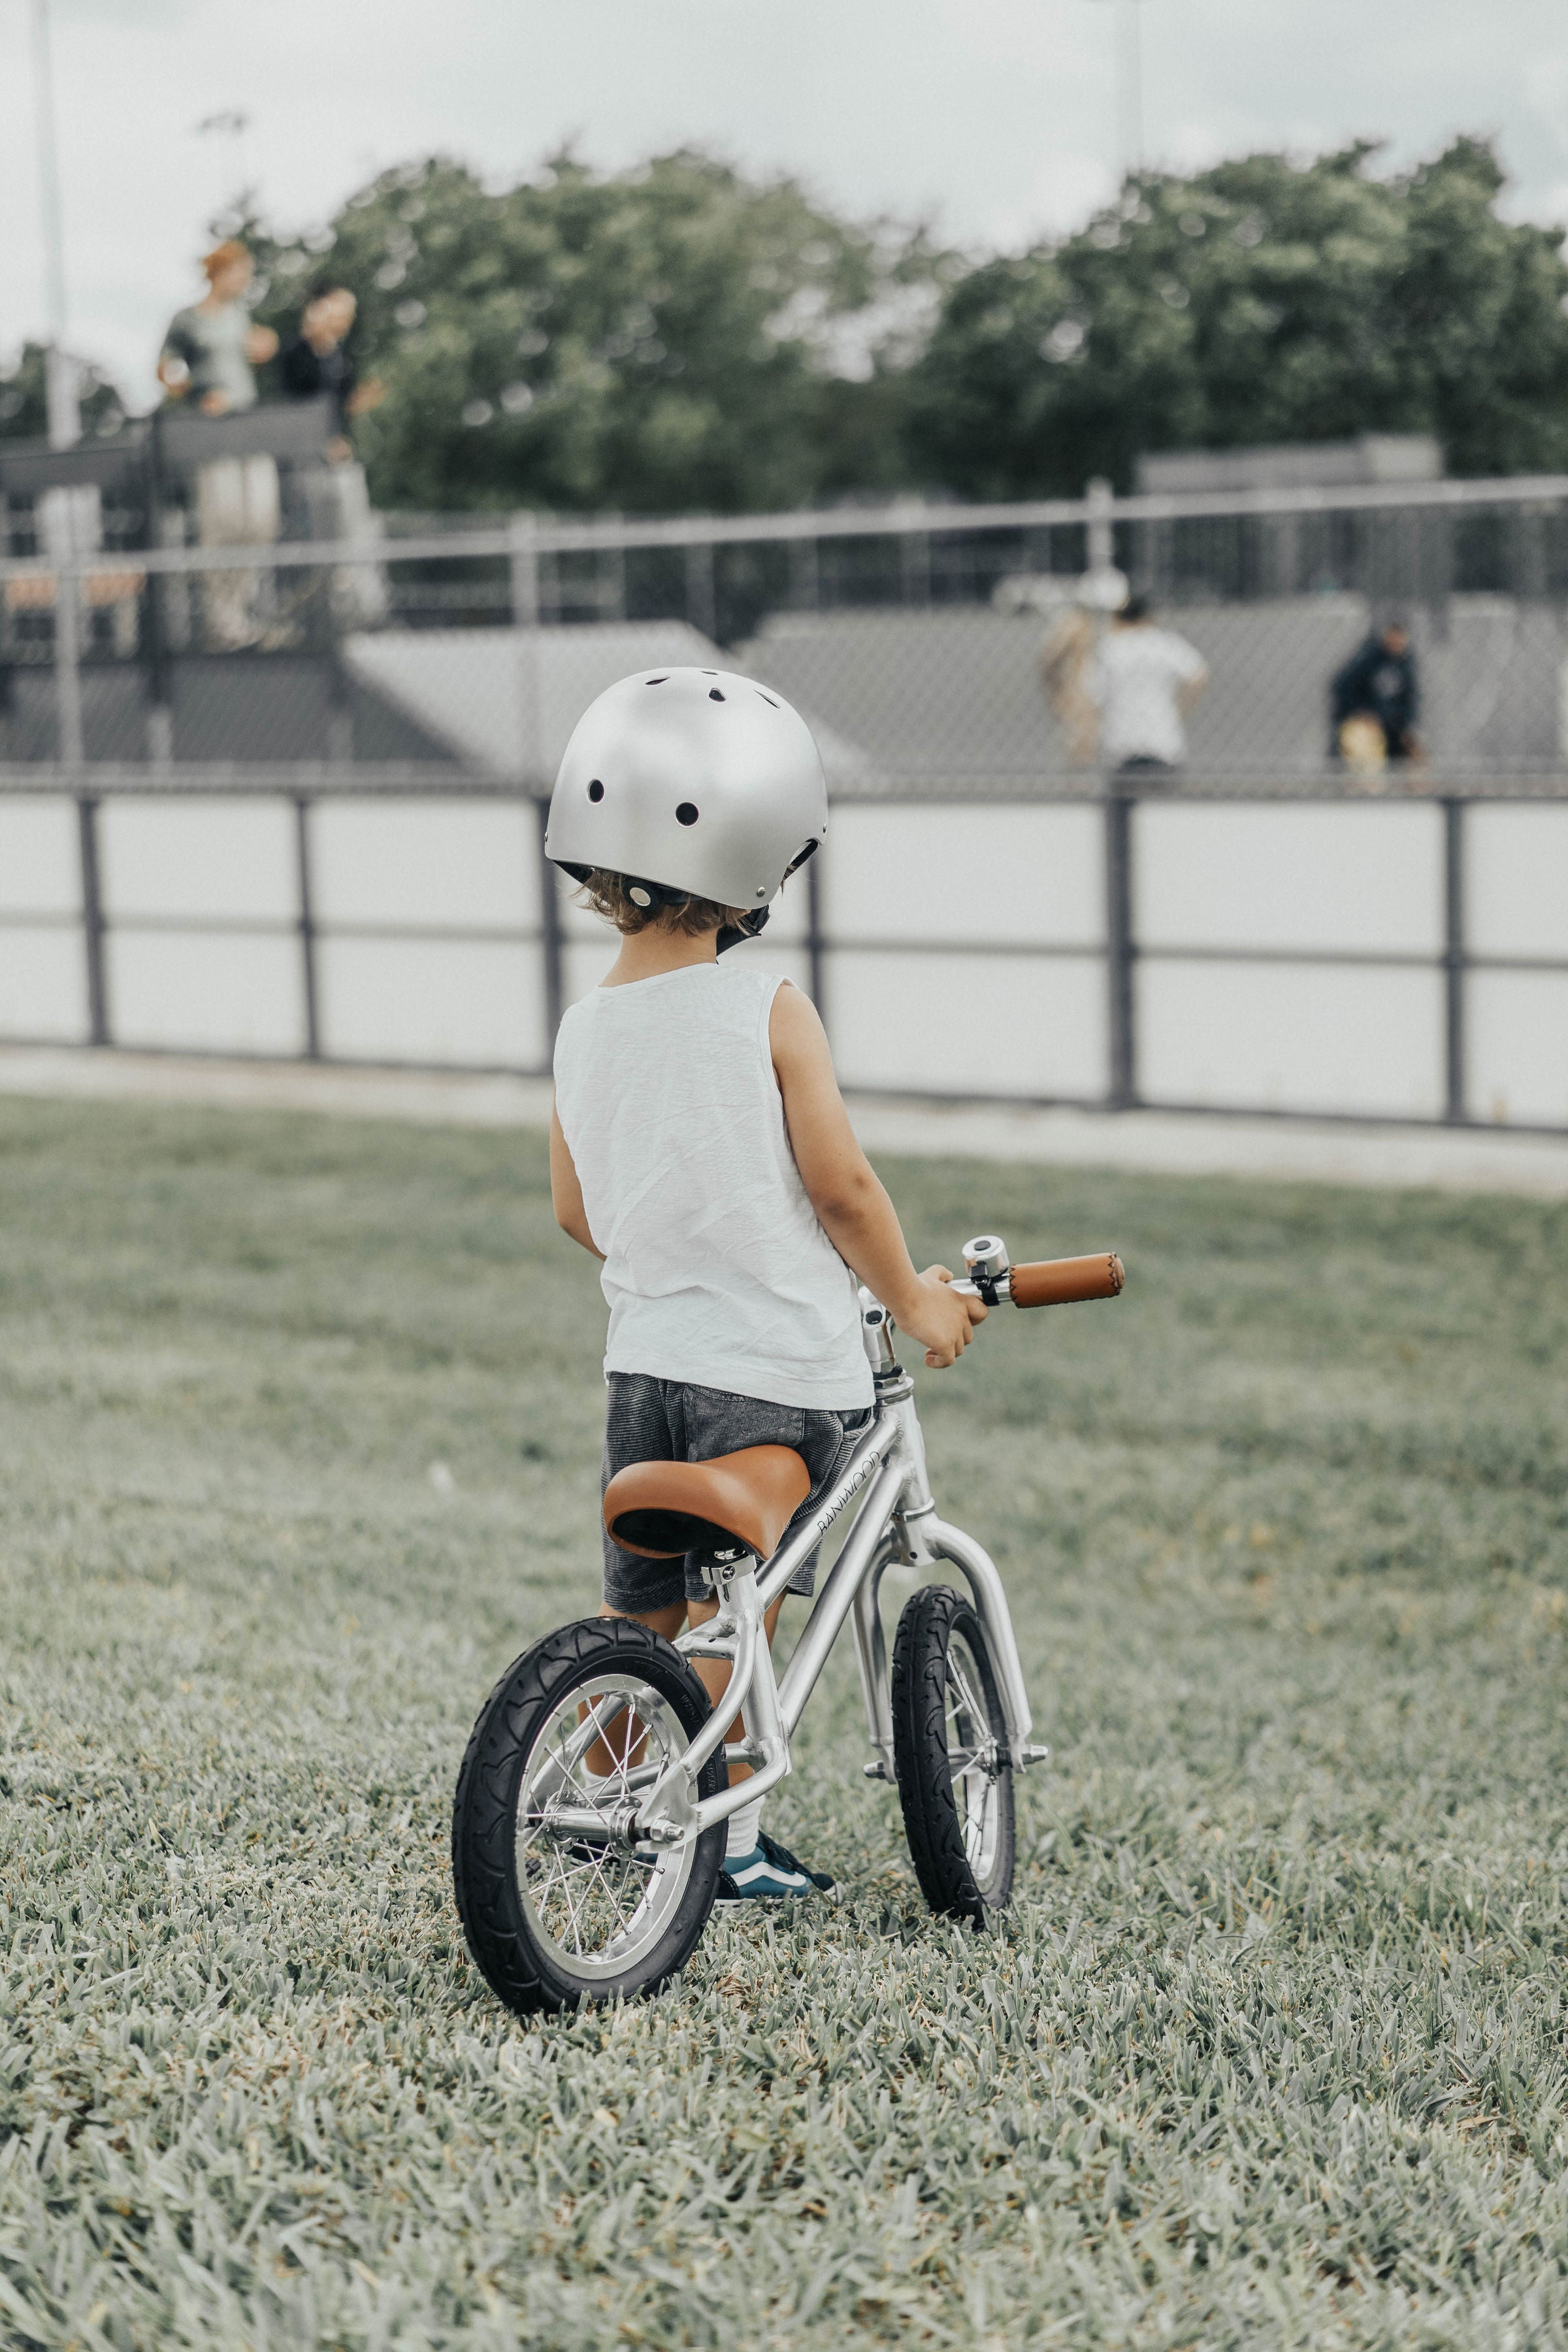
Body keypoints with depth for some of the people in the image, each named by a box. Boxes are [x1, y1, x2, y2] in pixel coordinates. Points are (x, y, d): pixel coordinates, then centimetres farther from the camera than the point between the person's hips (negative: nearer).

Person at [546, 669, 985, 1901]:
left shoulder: (587, 1025, 3)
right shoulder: (768, 1009, -13)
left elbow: (575, 1210, 11)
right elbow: (839, 1183, -12)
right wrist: (913, 1299, 2)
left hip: (645, 1350, 5)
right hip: (779, 1362, -5)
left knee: (643, 1604, 18)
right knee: (734, 1609, 4)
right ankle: (725, 1838, 10)